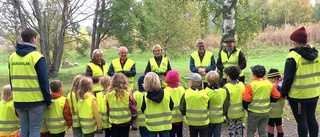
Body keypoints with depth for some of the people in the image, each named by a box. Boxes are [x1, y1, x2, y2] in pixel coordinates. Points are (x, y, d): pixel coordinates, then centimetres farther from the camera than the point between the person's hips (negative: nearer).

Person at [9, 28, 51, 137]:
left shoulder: (12, 57, 7)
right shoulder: (37, 56, -12)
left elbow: (12, 79, 14)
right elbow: (44, 81, -12)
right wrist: (48, 100, -5)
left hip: (19, 100, 6)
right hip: (35, 99, -5)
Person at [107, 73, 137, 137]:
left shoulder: (109, 94, -10)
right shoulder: (127, 93, -13)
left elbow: (107, 108, -1)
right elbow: (132, 106, -7)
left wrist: (109, 116, 16)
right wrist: (134, 116, 8)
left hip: (114, 121, 1)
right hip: (126, 120, -1)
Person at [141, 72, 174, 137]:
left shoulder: (145, 97, -16)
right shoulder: (167, 94, -12)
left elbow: (143, 110, -3)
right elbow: (171, 107, 0)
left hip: (152, 126, -1)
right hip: (165, 125, 1)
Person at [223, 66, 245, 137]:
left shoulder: (226, 87, -22)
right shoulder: (242, 85, -6)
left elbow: (225, 103, -18)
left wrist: (224, 113, -7)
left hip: (231, 113, -5)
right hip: (240, 112, 5)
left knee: (231, 130, 11)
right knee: (239, 128, 21)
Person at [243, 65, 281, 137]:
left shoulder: (251, 85, -16)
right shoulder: (270, 84, -2)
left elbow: (246, 99, -19)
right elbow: (276, 96, 2)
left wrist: (246, 107, -1)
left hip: (254, 112, -4)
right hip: (266, 112, 4)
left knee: (251, 131, 11)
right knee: (263, 131, 15)